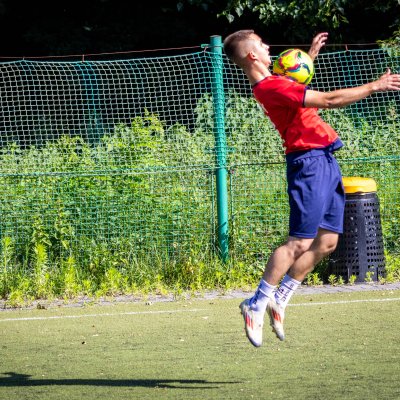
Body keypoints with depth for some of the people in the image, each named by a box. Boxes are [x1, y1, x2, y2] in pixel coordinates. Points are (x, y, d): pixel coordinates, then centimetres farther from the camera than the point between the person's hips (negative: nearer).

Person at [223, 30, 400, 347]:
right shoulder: (270, 88, -18)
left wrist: (311, 55, 41)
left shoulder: (271, 84, 14)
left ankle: (279, 299, 14)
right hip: (310, 163, -10)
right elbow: (329, 100, -20)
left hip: (325, 162, 10)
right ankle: (257, 305, -7)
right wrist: (374, 87, -13)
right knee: (300, 243, -12)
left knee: (327, 242, 9)